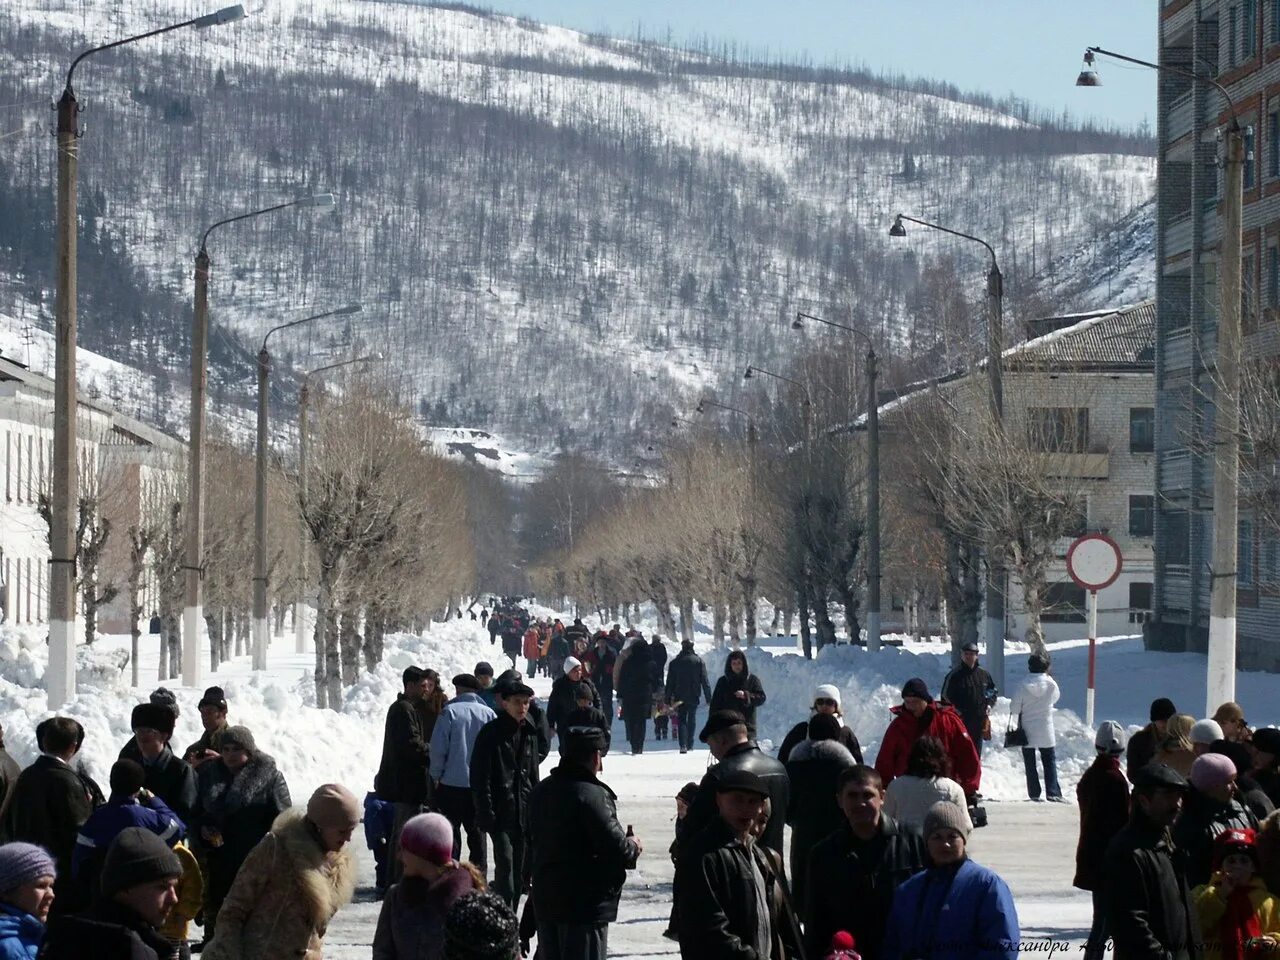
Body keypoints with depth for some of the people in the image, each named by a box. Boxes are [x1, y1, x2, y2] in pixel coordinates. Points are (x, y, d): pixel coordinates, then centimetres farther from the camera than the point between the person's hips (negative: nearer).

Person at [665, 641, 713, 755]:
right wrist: (708, 697, 1)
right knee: (692, 719, 14)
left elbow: (670, 682, 2)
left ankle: (683, 745, -15)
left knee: (681, 720, 2)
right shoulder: (699, 661, -1)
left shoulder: (674, 663, 0)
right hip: (694, 696, 0)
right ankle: (690, 745, 15)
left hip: (680, 697, 0)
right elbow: (705, 681, -2)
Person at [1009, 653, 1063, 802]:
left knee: (1030, 763, 9)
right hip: (1046, 731, 1)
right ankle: (1052, 792, 0)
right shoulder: (1051, 684, -10)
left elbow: (1014, 708, -9)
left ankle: (1034, 794, 8)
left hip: (1027, 731, -1)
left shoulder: (1024, 685, -13)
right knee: (1050, 761, 10)